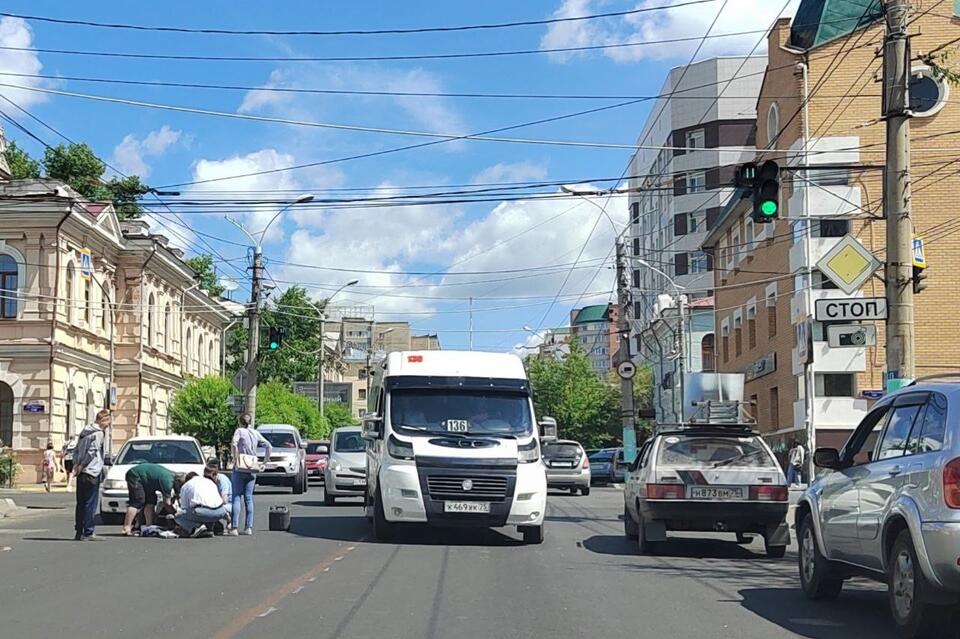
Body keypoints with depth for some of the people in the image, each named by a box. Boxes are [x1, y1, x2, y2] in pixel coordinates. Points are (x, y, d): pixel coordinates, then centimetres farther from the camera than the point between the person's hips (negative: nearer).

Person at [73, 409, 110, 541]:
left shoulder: (85, 431, 16)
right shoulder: (98, 433, -10)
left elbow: (77, 450, 14)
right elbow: (92, 451, -18)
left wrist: (76, 465, 7)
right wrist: (81, 466, -11)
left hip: (81, 473, 8)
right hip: (91, 473, -8)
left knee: (81, 503, 11)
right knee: (90, 504, -5)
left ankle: (79, 532, 14)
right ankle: (88, 533, -5)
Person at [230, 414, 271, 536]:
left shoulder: (239, 431, -3)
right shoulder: (256, 433, 11)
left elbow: (234, 444, -21)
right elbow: (269, 447, 10)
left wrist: (236, 459, -16)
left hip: (240, 469, -4)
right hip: (252, 470, 4)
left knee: (236, 497, -2)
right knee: (249, 498, 9)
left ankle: (234, 527, -9)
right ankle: (249, 527, 7)